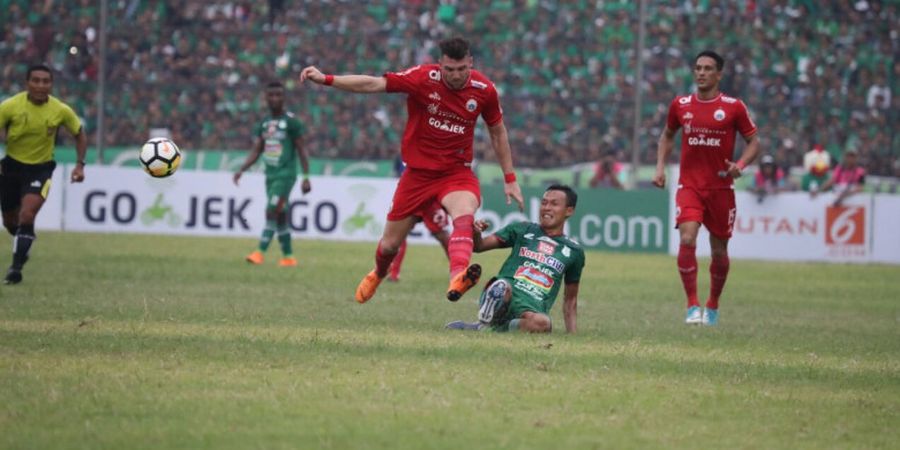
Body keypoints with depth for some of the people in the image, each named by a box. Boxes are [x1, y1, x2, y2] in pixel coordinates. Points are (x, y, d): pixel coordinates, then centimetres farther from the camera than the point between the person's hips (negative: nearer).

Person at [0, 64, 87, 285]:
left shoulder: (61, 111, -13)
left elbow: (79, 134, 5)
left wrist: (80, 164, -5)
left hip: (41, 168, -1)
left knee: (27, 215, -22)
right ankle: (22, 248, 46)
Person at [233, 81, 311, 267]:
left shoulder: (291, 121, -7)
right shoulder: (264, 123, 12)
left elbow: (301, 150, -6)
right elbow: (256, 150, 12)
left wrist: (306, 177, -10)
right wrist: (241, 170, -1)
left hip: (286, 175, -7)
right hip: (270, 175, 7)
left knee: (272, 212, -16)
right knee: (279, 217, 8)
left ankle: (260, 252, -21)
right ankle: (288, 256, 15)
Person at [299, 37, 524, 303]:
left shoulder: (484, 89, -8)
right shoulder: (423, 78, -15)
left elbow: (498, 132, 8)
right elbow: (373, 84, -20)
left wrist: (509, 178, 9)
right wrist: (325, 79, -30)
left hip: (457, 173, 0)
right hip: (418, 172, 0)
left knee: (465, 216, -35)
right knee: (389, 245, 11)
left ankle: (457, 279, -57)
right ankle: (378, 274, 47)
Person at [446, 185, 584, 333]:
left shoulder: (574, 251, 18)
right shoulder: (523, 230, 16)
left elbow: (570, 299, 24)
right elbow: (479, 246, 10)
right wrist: (476, 234, -13)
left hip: (532, 309, 1)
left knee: (543, 323, -39)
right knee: (502, 286, -40)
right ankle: (486, 321, -12)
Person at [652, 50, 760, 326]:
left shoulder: (733, 107, -3)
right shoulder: (680, 105, 4)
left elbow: (754, 141, 2)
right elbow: (667, 136, 21)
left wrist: (740, 165, -16)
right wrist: (660, 166, 7)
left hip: (721, 187, 0)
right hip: (689, 186, 0)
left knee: (719, 250, 8)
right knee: (687, 239, -21)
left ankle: (713, 306, 30)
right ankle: (692, 306, -16)